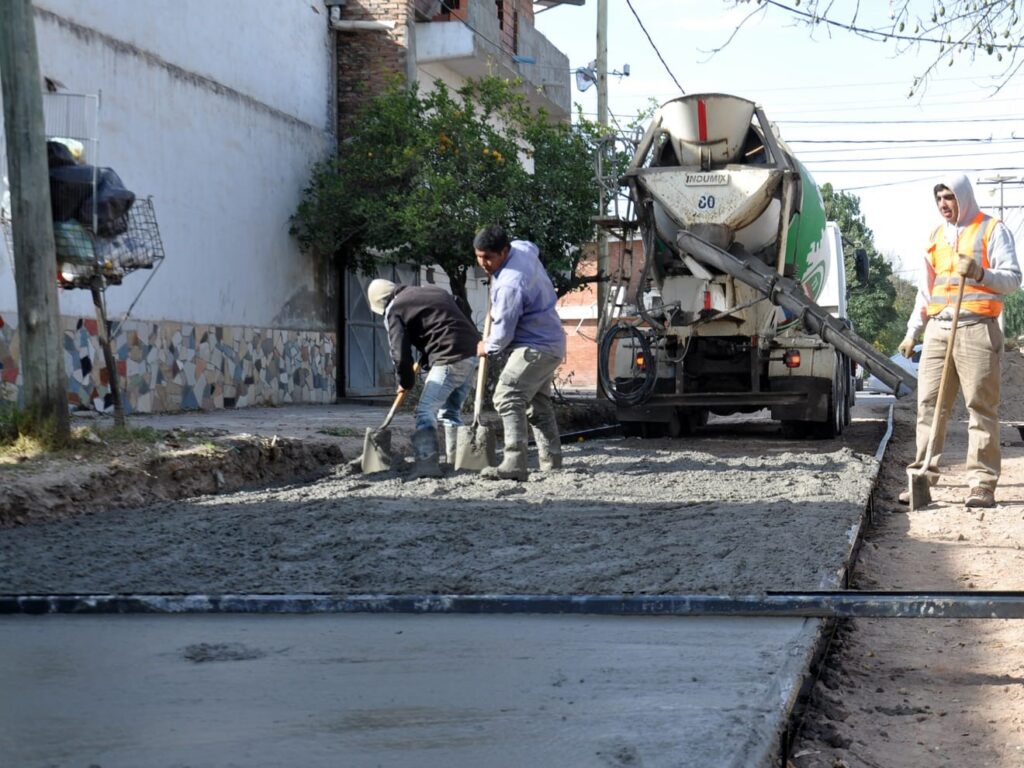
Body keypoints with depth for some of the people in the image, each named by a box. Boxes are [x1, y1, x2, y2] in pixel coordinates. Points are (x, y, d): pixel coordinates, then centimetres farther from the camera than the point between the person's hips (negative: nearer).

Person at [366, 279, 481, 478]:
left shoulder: (394, 310, 1)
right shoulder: (434, 290, 23)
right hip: (472, 351, 8)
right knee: (451, 411, 19)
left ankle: (427, 462, -14)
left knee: (426, 411, -4)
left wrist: (406, 382, 12)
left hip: (449, 360, -8)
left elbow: (400, 353, -6)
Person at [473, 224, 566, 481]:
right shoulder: (521, 247, 0)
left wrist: (487, 347, 1)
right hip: (550, 342, 11)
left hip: (535, 347, -11)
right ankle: (552, 462, 25)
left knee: (508, 398, -20)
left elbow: (503, 331, -21)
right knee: (539, 403, 19)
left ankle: (514, 464, -29)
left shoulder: (510, 285, -28)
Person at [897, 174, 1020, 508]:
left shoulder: (992, 229, 3)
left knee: (981, 407, -5)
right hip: (938, 329, 6)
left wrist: (980, 273, -21)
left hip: (977, 329, -5)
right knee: (929, 405, 1)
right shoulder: (936, 234, 19)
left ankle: (982, 483, -5)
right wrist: (912, 331, 18)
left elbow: (1013, 277, -4)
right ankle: (923, 477, 2)